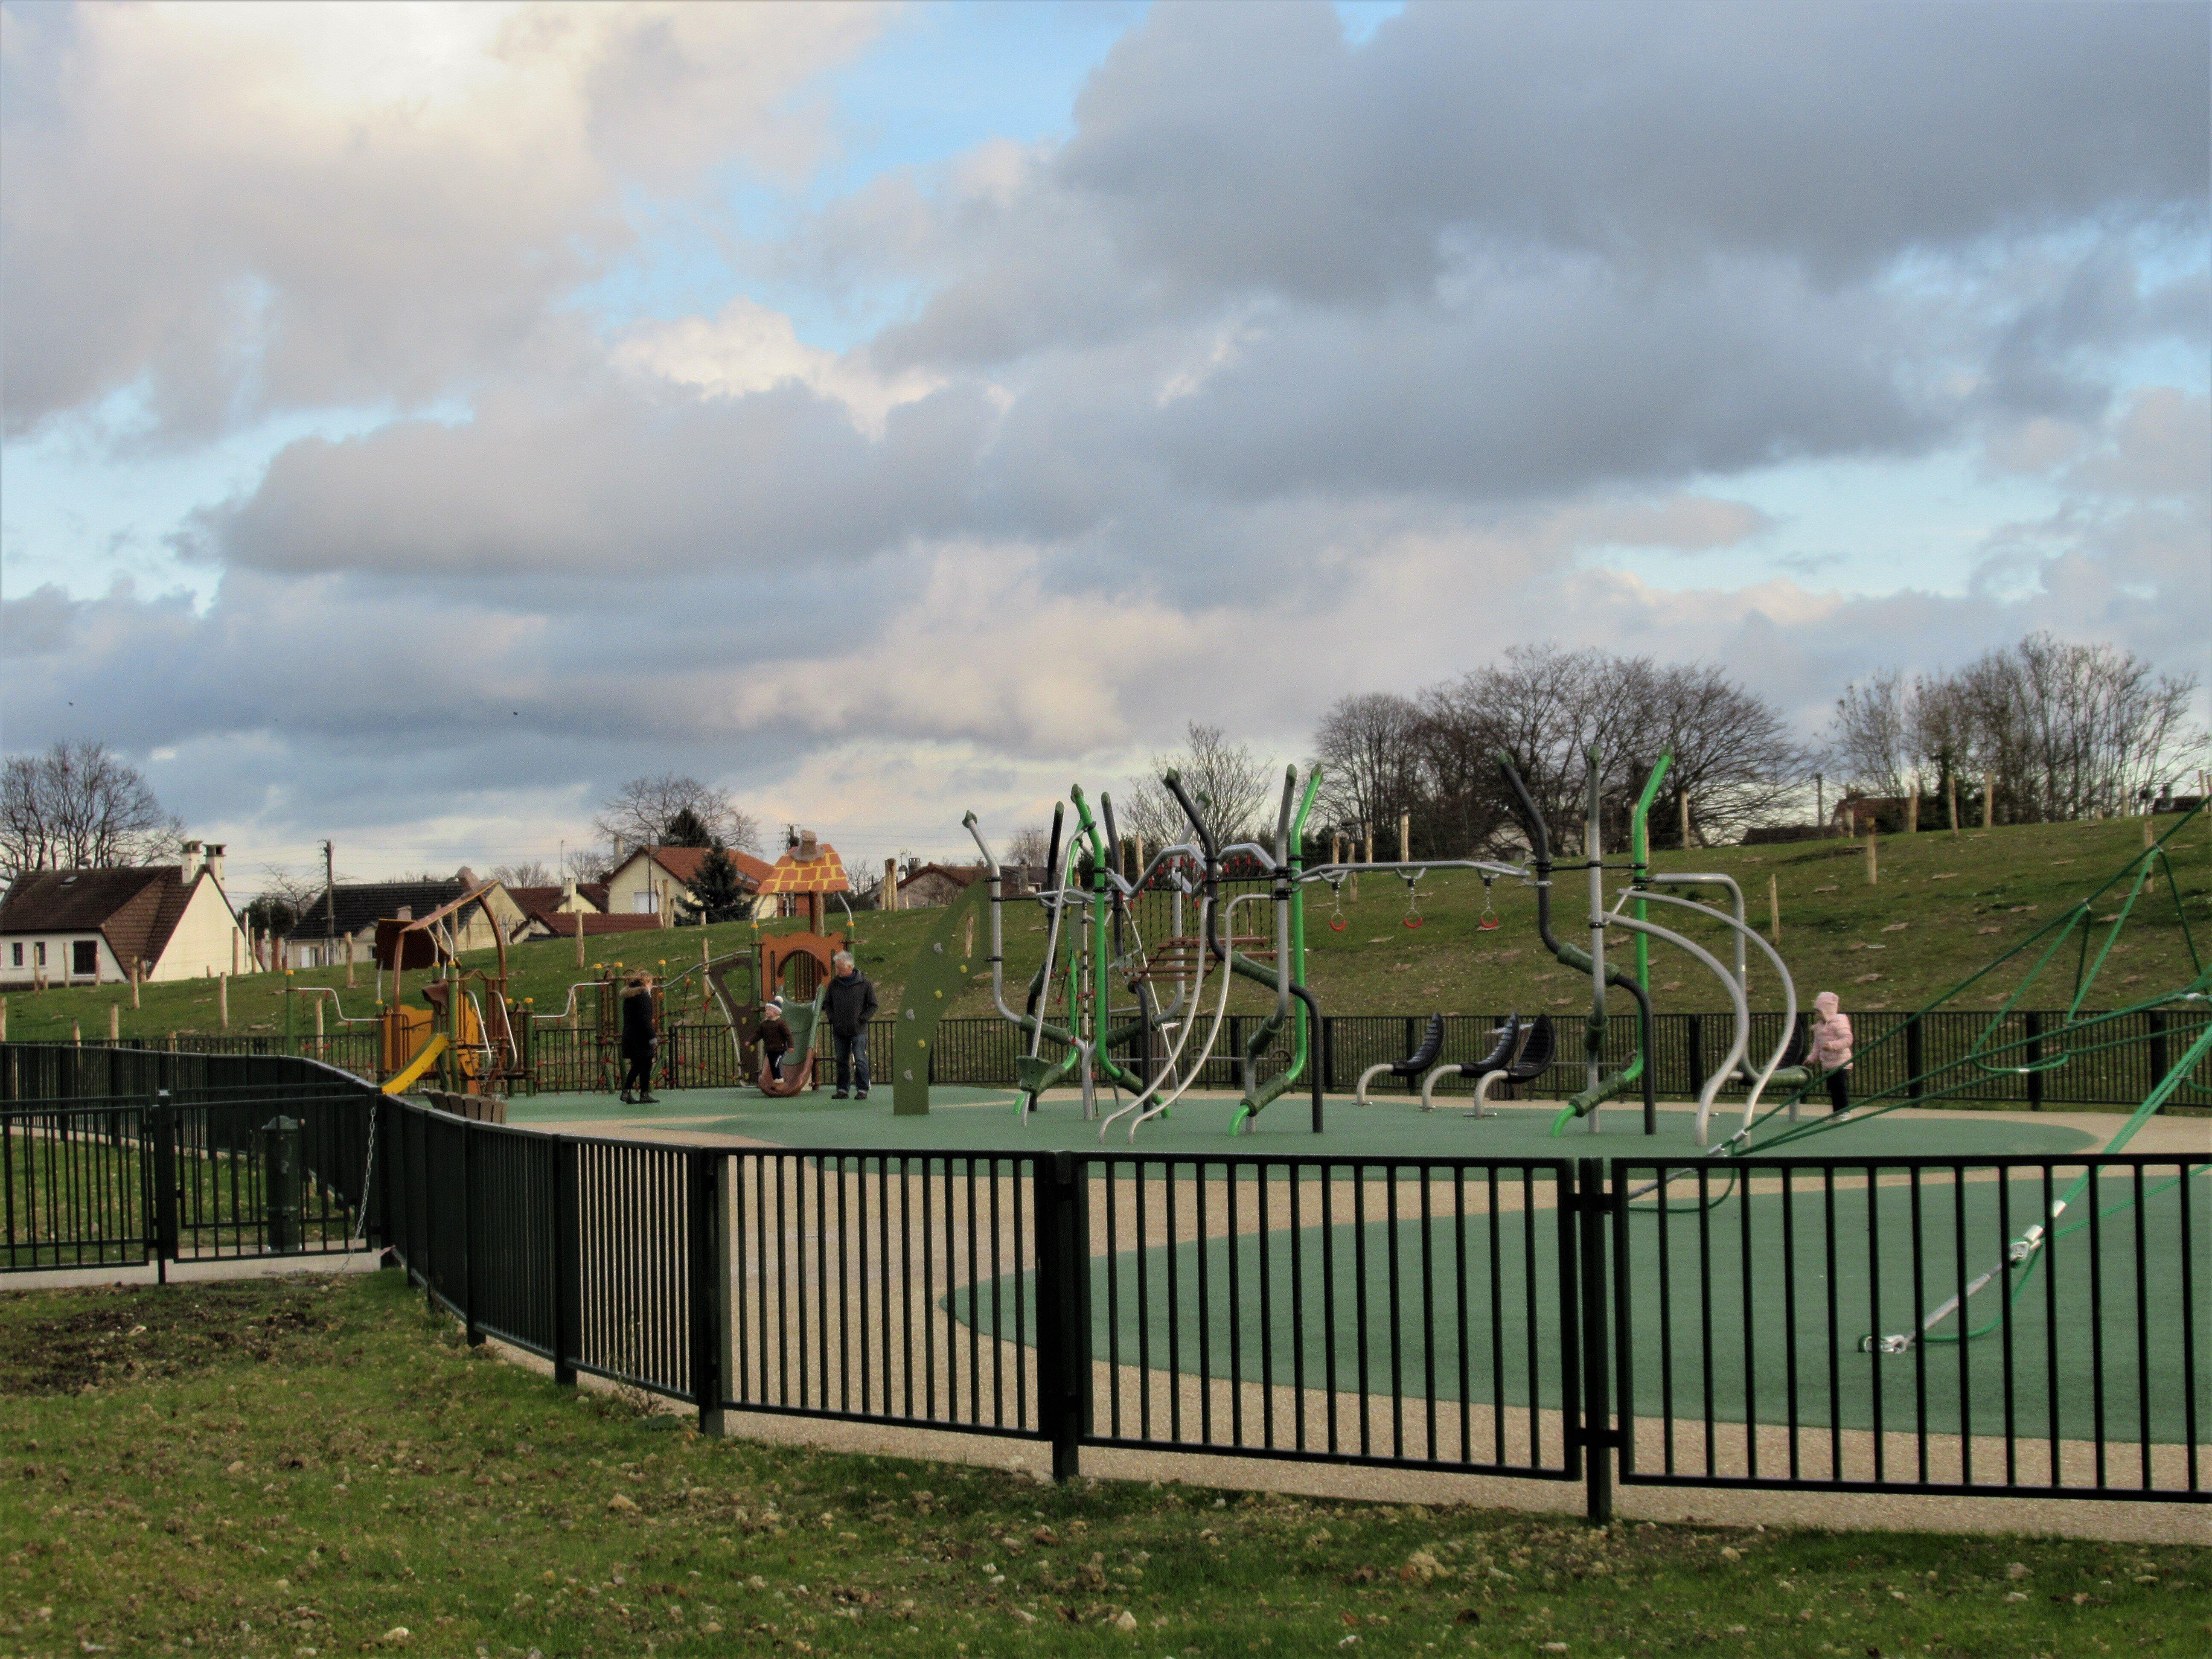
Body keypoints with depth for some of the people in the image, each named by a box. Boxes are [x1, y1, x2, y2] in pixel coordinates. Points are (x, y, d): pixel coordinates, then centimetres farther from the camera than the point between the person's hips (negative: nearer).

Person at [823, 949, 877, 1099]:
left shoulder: (864, 983, -4)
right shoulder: (834, 983, 7)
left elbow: (873, 1005, 3)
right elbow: (827, 1003, 19)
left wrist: (862, 1019, -6)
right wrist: (832, 1019, 6)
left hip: (858, 1030, -4)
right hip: (839, 1030, 4)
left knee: (860, 1061, -4)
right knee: (842, 1061, 7)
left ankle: (862, 1090, 0)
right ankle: (842, 1090, 12)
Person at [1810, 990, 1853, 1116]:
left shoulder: (1838, 1023, -14)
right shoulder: (1819, 1026, 12)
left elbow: (1848, 1039, -22)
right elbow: (1817, 1044, 21)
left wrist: (1832, 1045, -30)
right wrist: (1813, 1058, 15)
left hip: (1841, 1064, -8)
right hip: (1828, 1065, 8)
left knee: (1842, 1089, -8)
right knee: (1833, 1090, 11)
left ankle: (1845, 1112, -4)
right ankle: (1836, 1112, 18)